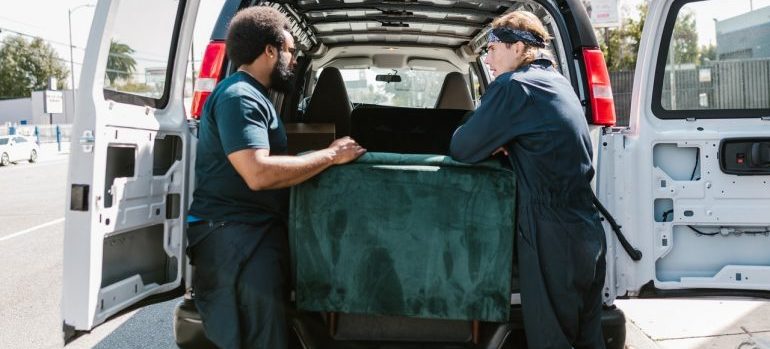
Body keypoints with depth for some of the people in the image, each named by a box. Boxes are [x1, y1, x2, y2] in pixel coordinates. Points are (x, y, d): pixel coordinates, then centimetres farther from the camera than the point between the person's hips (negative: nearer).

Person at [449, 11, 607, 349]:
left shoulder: (513, 86, -12)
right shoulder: (558, 83, 14)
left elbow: (462, 149, -9)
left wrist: (490, 143, 11)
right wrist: (501, 143, 5)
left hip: (553, 238, -8)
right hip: (587, 232, 8)